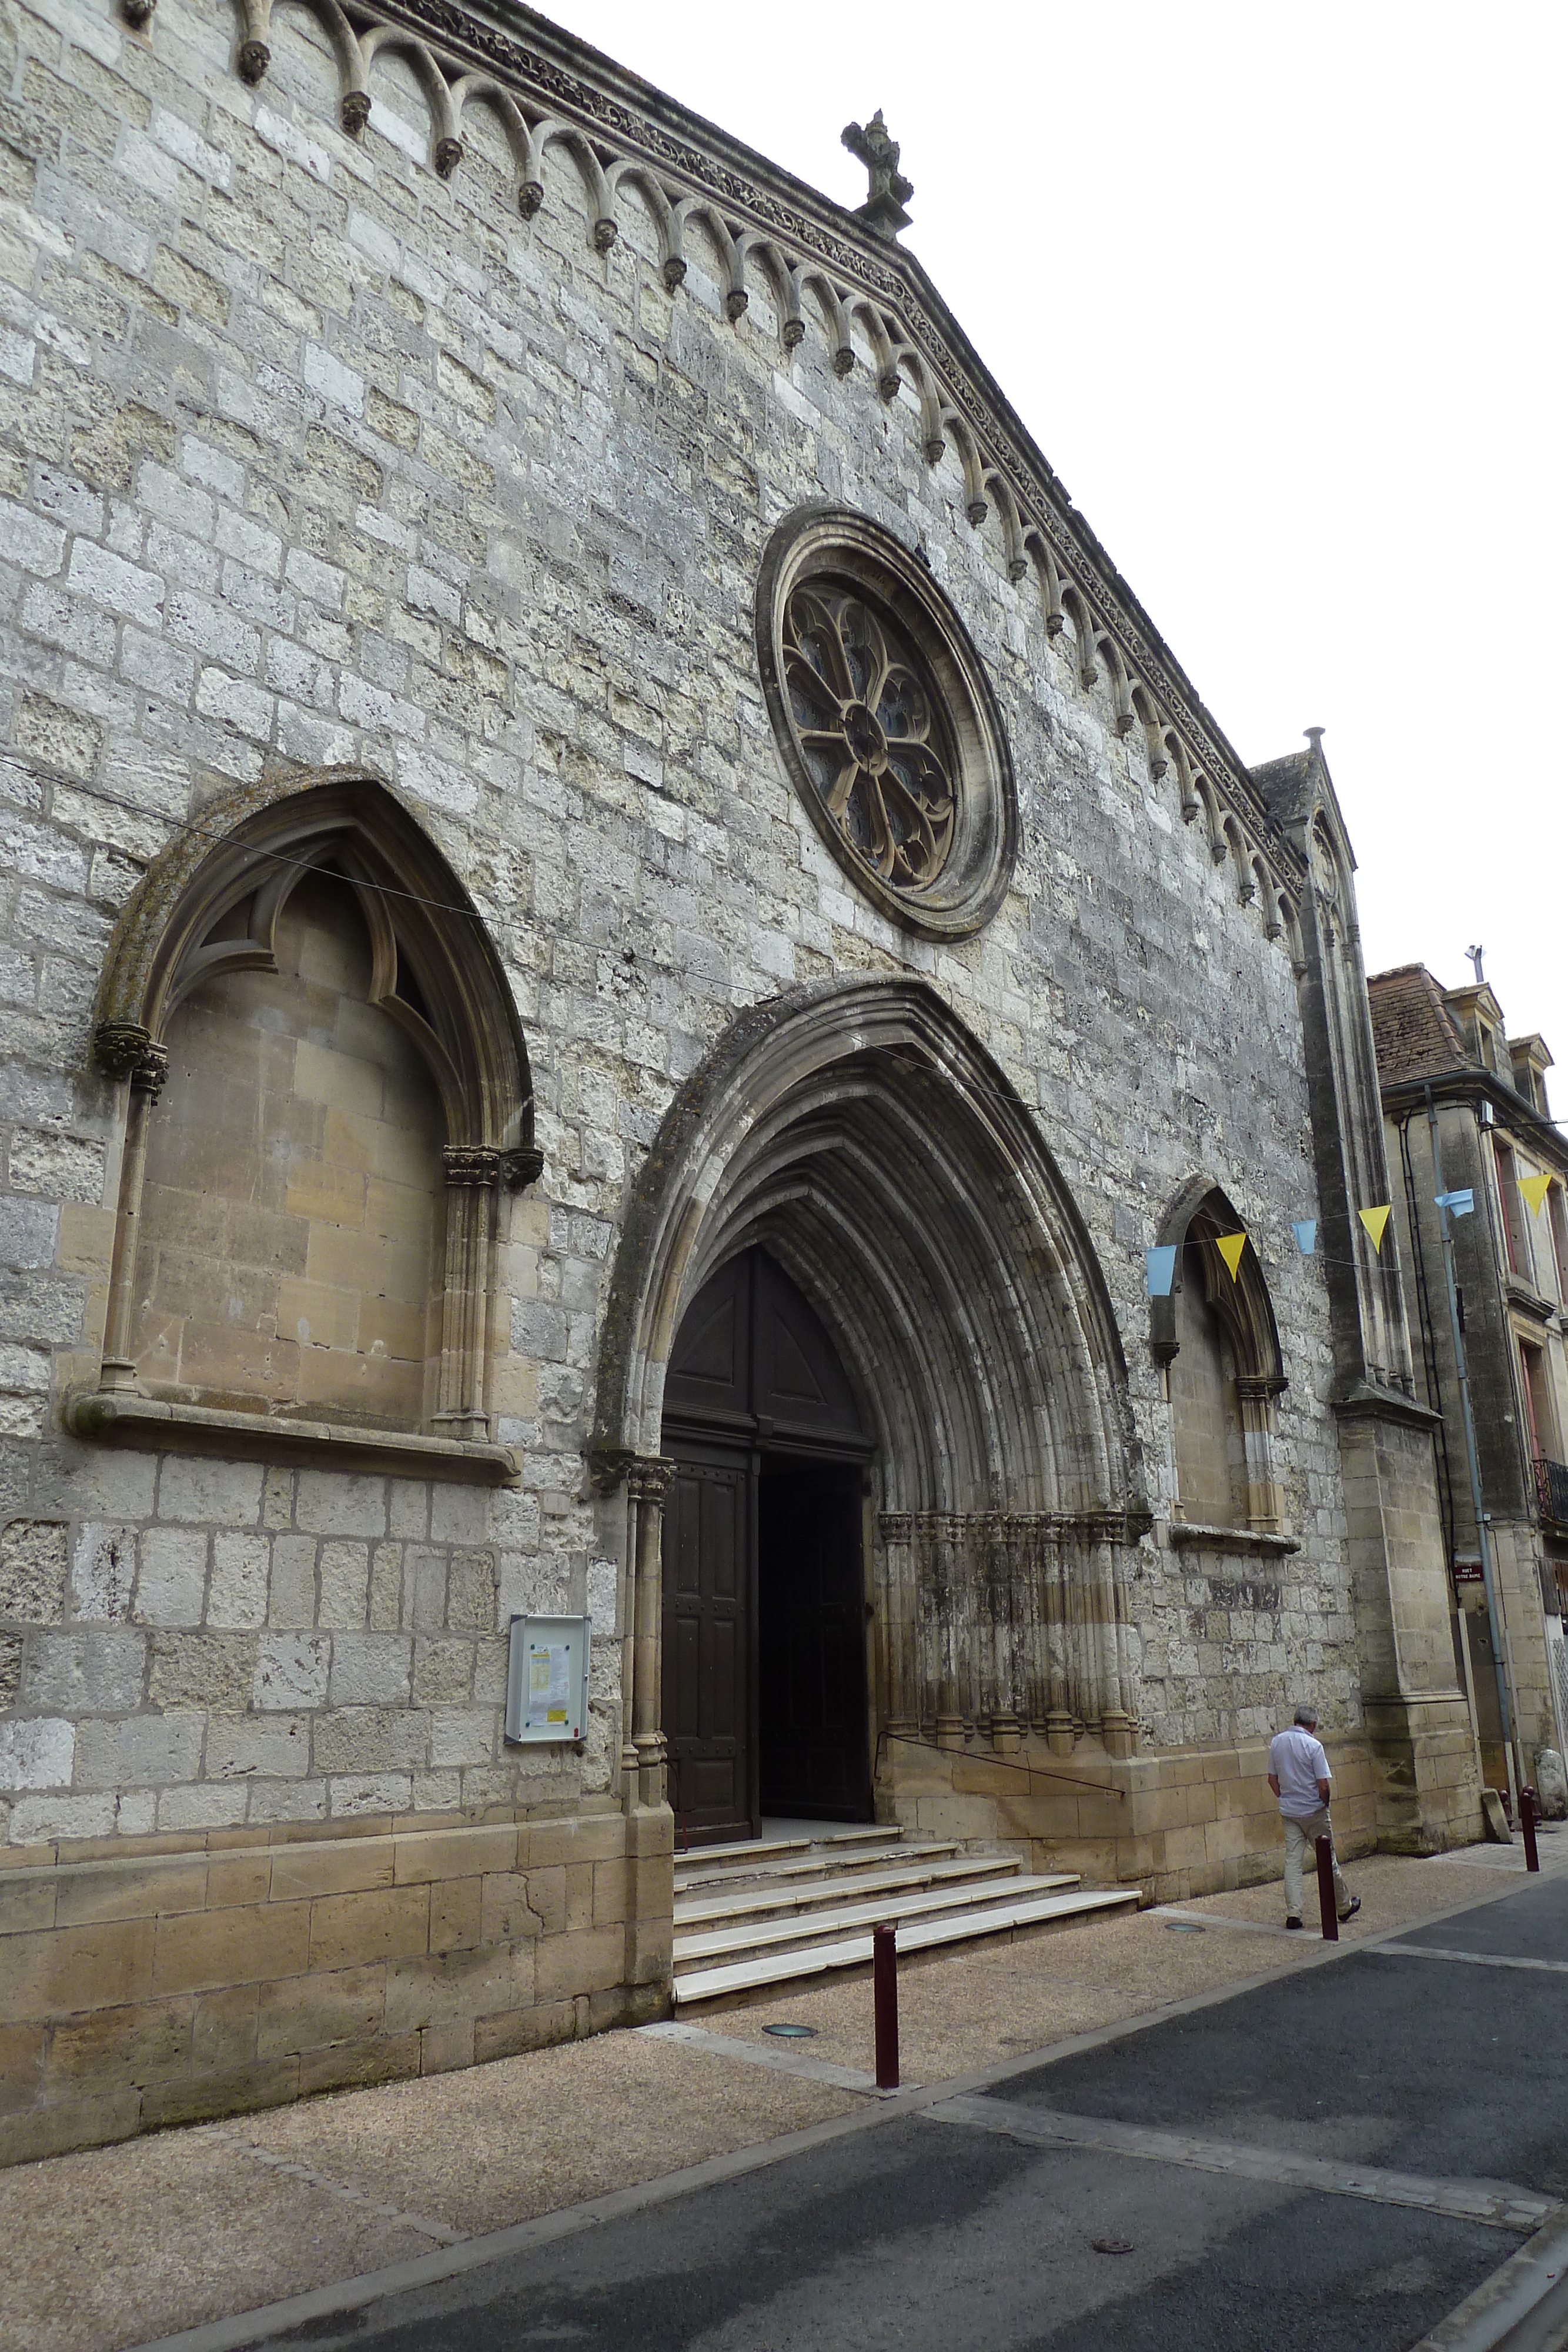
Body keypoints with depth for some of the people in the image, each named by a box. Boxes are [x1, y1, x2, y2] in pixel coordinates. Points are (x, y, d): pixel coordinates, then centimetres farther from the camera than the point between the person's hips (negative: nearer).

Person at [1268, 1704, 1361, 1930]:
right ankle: (1344, 1906, 28)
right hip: (1314, 1811, -4)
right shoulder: (1313, 1745, -16)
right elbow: (1323, 1785, -17)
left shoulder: (1277, 1742, 2)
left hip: (1289, 1811, 4)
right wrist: (1325, 1803, 1)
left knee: (1292, 1861, 4)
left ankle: (1293, 1913, -1)